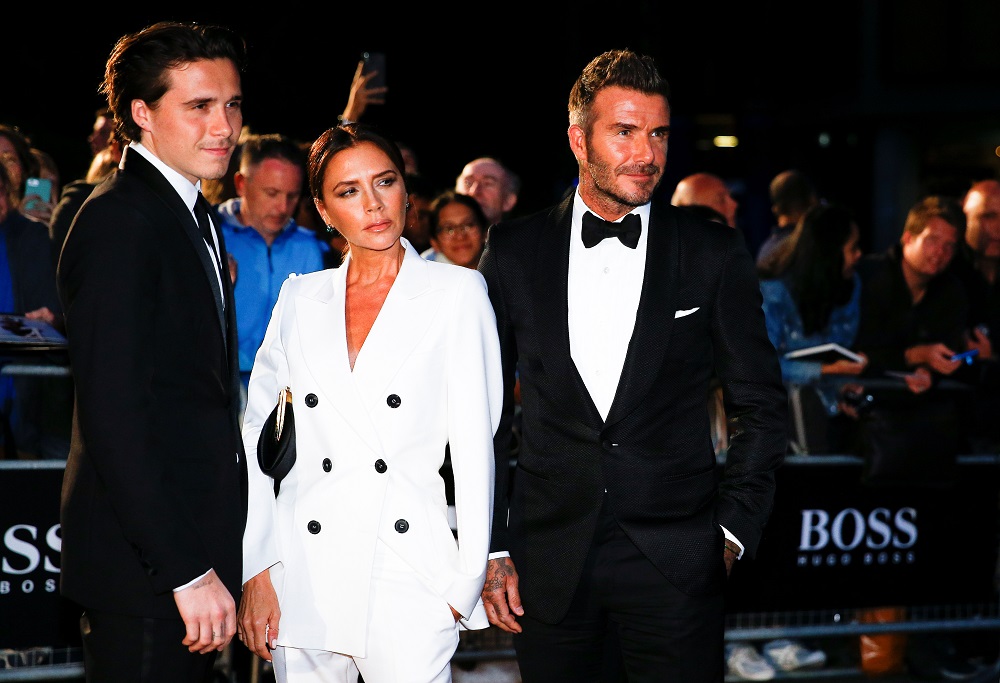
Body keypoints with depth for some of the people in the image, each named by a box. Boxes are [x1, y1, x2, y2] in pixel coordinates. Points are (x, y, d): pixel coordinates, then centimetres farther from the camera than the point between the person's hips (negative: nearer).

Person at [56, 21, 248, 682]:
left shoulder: (197, 218, 16)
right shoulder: (119, 221, -15)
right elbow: (113, 417, -21)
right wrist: (187, 571, -23)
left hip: (195, 550, 9)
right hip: (145, 575, -9)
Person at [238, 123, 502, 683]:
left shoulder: (456, 293, 2)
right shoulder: (300, 299, 10)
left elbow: (475, 445, -1)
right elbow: (255, 436, 10)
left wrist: (468, 581, -5)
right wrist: (256, 569, 2)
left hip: (409, 576, -3)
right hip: (306, 569, 3)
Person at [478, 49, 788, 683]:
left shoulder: (714, 254, 0)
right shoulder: (514, 251, 3)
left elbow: (763, 407, 6)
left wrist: (735, 531, -1)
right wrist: (492, 548, 3)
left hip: (676, 562, -1)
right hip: (549, 559, 1)